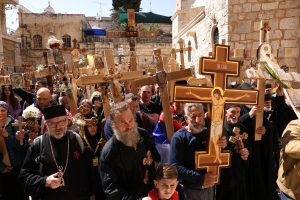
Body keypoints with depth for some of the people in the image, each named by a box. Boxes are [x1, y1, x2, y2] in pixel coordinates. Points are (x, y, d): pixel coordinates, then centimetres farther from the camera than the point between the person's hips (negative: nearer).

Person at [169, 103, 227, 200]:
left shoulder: (209, 133, -1)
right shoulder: (179, 137, -15)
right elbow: (175, 167, -21)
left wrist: (223, 146, -14)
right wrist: (201, 179, -21)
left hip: (209, 187, 5)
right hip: (189, 189, -4)